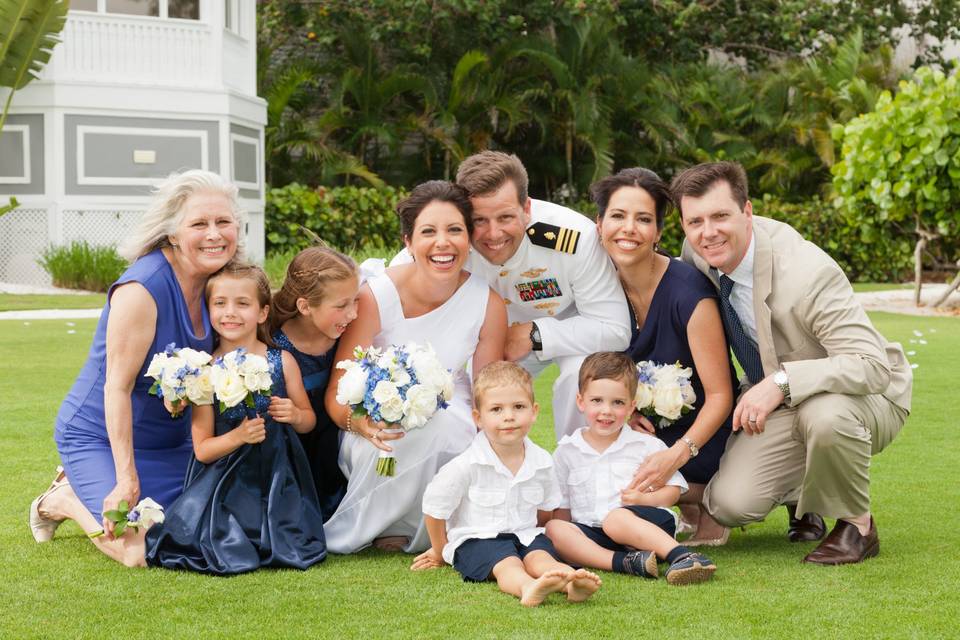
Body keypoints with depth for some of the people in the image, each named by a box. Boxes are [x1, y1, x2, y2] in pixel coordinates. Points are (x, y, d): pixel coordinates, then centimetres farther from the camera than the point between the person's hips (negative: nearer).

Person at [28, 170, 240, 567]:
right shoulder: (142, 289, -27)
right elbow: (118, 387, -25)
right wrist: (128, 480, -25)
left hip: (169, 439, 8)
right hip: (99, 436, -7)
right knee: (139, 552, -20)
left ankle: (87, 485, 23)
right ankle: (66, 500, 12)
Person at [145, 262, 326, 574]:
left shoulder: (282, 361, 2)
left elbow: (308, 419, 14)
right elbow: (202, 450, -3)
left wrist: (295, 415, -9)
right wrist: (238, 436, -20)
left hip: (278, 476, 1)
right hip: (225, 476, -1)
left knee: (288, 546, -19)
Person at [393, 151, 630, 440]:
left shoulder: (576, 239, -38)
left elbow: (615, 330, -31)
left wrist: (533, 335, -35)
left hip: (571, 327, -3)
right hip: (498, 333, 3)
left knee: (583, 373, -31)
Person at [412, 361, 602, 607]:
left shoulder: (542, 462, 2)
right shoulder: (467, 465, -12)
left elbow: (545, 509, 22)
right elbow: (435, 508, 0)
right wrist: (440, 551, 11)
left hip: (526, 536, 4)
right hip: (476, 539, -4)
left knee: (541, 557, -27)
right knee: (506, 564, -34)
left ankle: (572, 584, -58)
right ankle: (528, 587, -66)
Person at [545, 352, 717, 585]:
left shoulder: (646, 445, 9)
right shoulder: (567, 452, 13)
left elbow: (674, 489, 10)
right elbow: (560, 507, 14)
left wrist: (645, 499, -9)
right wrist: (569, 537, -3)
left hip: (644, 524, -3)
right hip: (591, 534, 3)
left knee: (616, 518, -37)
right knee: (554, 529, -28)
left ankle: (680, 555, -48)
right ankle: (623, 562, -41)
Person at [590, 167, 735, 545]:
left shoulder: (689, 293, -23)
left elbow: (720, 395, -20)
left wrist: (676, 456, -33)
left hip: (699, 441, -7)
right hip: (647, 429, 7)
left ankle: (702, 500, 1)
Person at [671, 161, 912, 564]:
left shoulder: (808, 273, -30)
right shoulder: (698, 252, -10)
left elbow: (873, 366, -35)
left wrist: (782, 381, -45)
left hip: (867, 398, -5)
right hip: (772, 399, 6)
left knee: (825, 413, -42)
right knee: (730, 504, -18)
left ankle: (856, 526, -13)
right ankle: (803, 499, 17)